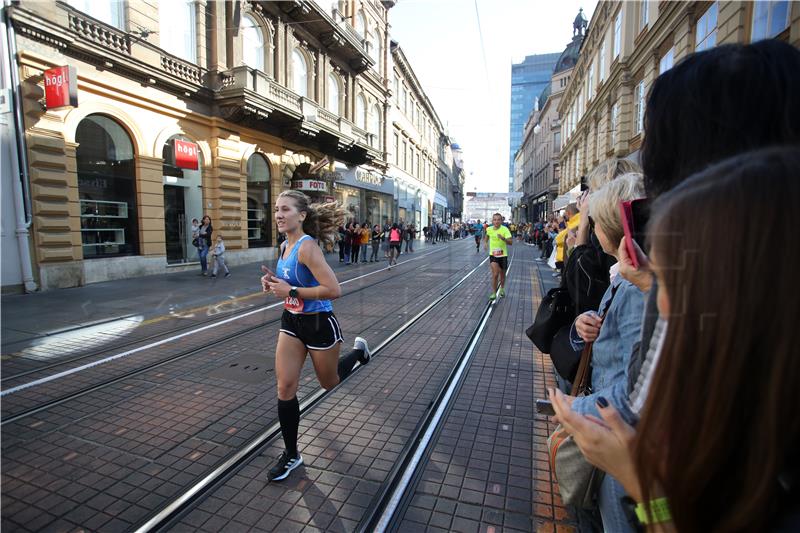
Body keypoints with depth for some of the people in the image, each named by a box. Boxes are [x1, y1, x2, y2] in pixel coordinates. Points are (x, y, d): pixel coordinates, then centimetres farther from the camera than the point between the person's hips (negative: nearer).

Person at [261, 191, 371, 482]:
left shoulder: (307, 246, -24)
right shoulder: (285, 246, 3)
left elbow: (333, 290, -30)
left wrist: (290, 290, -24)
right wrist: (274, 281, -2)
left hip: (319, 324, -7)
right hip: (291, 322, 7)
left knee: (329, 383, 17)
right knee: (285, 388, 4)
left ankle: (359, 350, 45)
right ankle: (291, 454, 22)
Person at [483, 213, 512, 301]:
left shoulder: (505, 229, -15)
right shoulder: (489, 229, -4)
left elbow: (511, 242, -23)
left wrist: (503, 238, -40)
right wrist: (485, 243, 5)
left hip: (503, 255, -1)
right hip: (493, 254, 1)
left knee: (502, 274, 15)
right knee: (495, 274, -13)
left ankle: (502, 289, 41)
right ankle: (494, 293, -2)